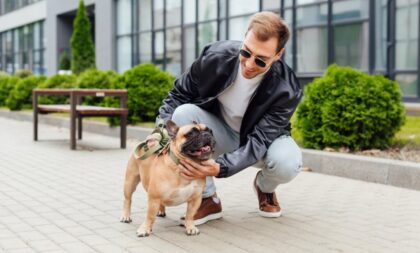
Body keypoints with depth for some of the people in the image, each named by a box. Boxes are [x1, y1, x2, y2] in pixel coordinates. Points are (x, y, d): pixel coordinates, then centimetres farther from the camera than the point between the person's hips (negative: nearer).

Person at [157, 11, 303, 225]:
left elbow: (259, 141, -32)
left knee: (287, 163, -36)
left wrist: (219, 167, -49)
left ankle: (265, 188, 6)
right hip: (221, 134, 2)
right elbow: (179, 94, -11)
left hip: (263, 138, -1)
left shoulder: (286, 89, -31)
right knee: (184, 113, -30)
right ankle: (208, 199, -14)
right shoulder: (216, 57, -26)